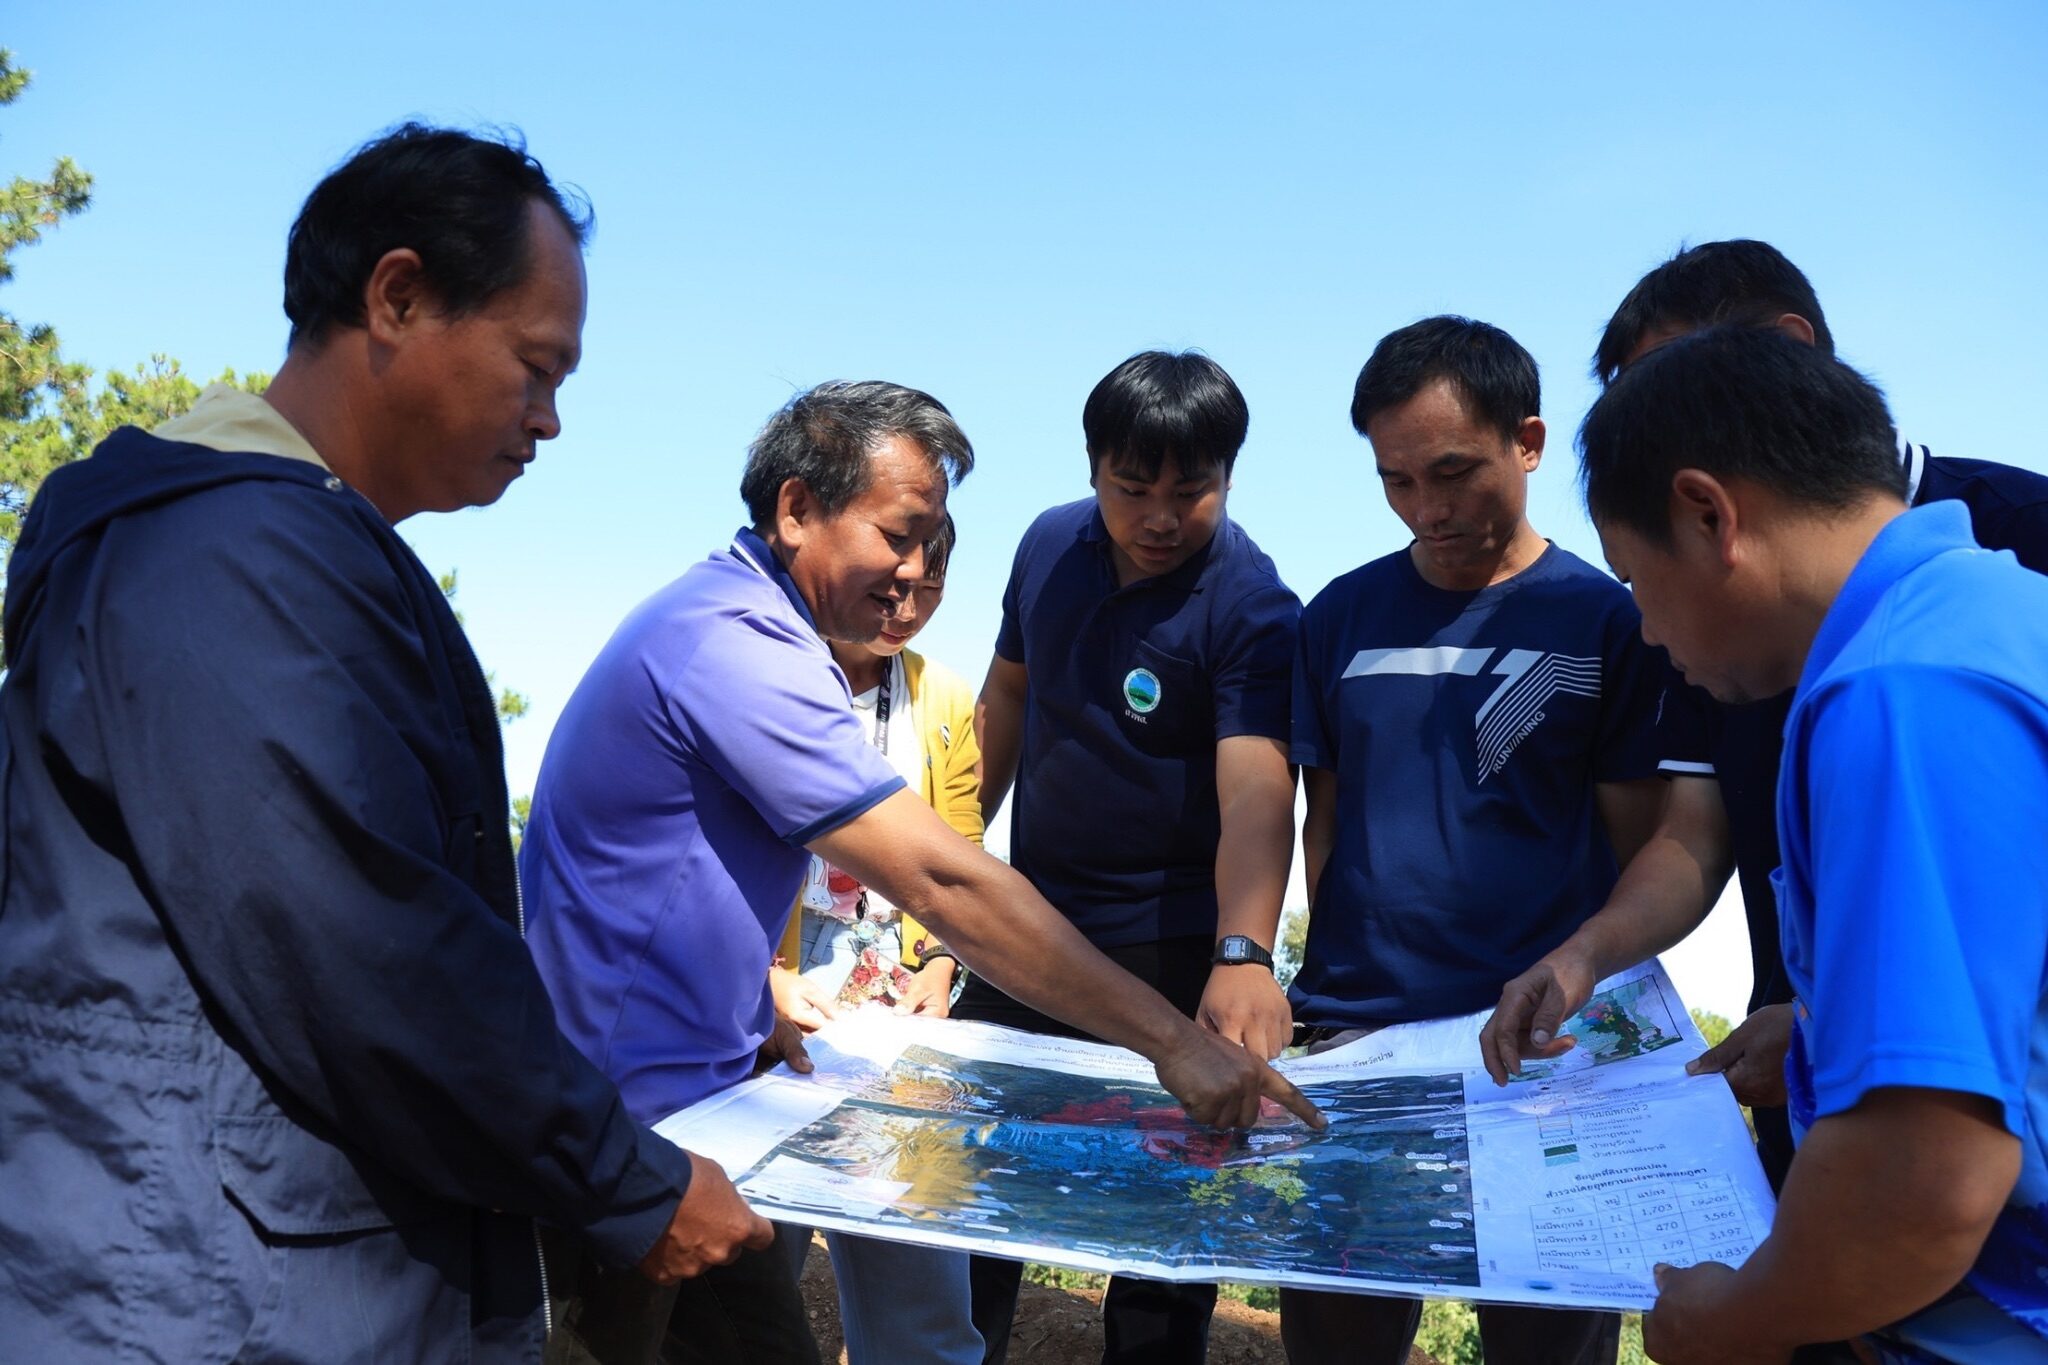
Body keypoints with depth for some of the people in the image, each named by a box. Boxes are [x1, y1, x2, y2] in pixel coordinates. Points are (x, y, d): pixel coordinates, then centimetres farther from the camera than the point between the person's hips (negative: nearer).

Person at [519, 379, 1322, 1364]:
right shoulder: (740, 646, -24)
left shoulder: (723, 613, 10)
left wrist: (752, 1011, 11)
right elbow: (941, 883, -29)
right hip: (643, 1109, -10)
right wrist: (1171, 1040, -26)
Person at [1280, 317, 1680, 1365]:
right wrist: (1331, 980, 1)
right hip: (1354, 1032, 3)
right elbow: (1325, 820, 11)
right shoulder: (1343, 616, 7)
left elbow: (1637, 851, 1)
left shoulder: (1607, 621, -1)